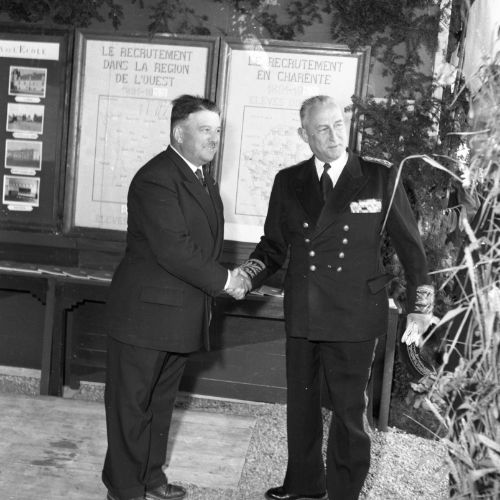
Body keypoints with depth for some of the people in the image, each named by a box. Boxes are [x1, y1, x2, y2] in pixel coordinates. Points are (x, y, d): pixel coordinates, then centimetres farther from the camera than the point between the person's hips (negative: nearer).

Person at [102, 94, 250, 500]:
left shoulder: (204, 180, 14)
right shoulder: (156, 178, -17)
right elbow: (172, 249, -24)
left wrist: (229, 276, 2)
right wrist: (222, 280, -17)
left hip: (182, 314, 9)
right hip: (147, 311, -9)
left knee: (162, 400, 18)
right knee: (132, 402, 4)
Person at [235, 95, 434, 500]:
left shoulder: (381, 178, -4)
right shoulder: (288, 182, 3)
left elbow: (409, 244, 1)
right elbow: (274, 244, 10)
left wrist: (421, 306, 1)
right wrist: (249, 273, -9)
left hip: (355, 317, -3)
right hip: (302, 315, 4)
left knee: (349, 409, 7)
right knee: (301, 403, 17)